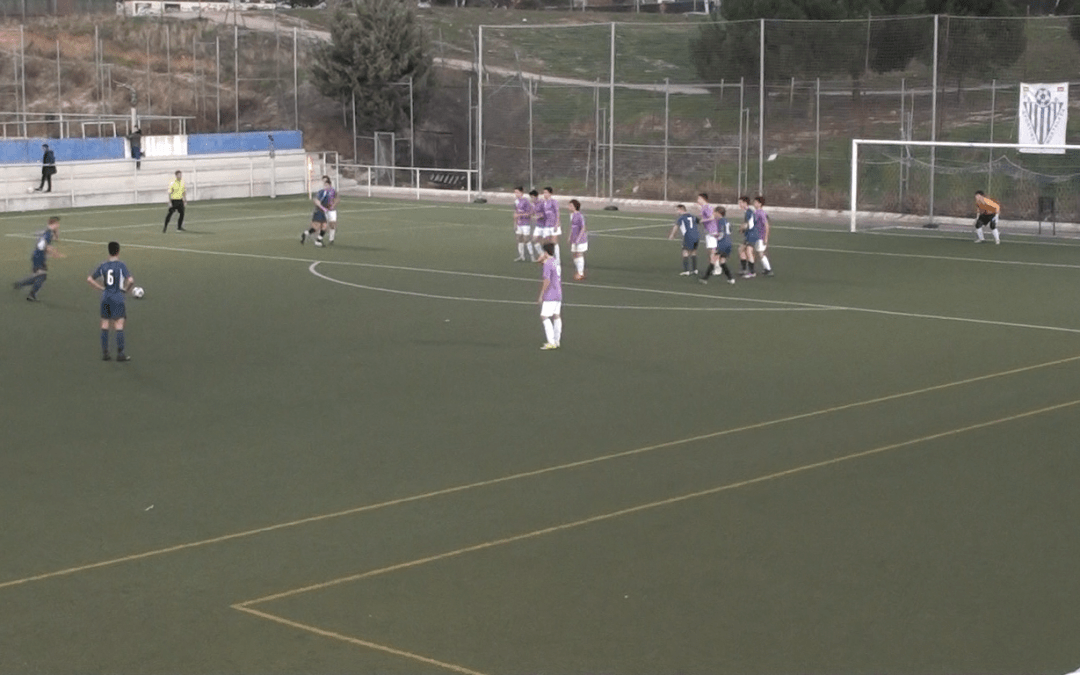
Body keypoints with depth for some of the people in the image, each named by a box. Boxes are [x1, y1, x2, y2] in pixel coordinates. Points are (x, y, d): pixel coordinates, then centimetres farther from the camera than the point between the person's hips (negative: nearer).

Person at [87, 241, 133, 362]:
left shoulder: (103, 266, 4)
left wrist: (101, 288, 10)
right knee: (119, 326, -1)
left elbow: (89, 279, 7)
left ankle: (104, 353, 13)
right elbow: (130, 280, -21)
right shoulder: (121, 265, -9)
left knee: (105, 326, 10)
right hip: (117, 299, -5)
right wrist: (125, 289, -3)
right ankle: (120, 353, -2)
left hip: (105, 298, 5)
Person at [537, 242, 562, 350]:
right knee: (556, 316, 12)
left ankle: (551, 342, -11)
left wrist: (541, 295, -14)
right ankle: (557, 341, 17)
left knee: (544, 317, -7)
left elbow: (547, 281, -21)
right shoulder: (556, 261, 11)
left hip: (550, 296, -9)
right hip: (558, 294, 9)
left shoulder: (547, 264, -16)